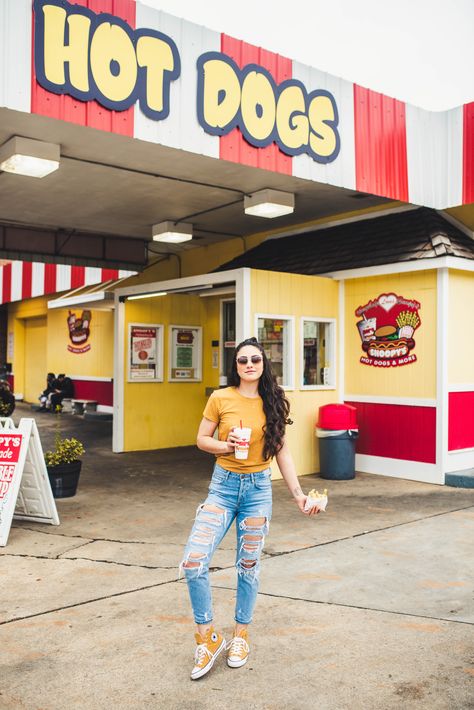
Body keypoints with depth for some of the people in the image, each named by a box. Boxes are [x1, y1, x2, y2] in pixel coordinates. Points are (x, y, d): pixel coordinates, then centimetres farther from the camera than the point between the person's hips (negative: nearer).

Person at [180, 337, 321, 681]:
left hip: (259, 488, 1)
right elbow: (202, 439, 3)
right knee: (193, 563, -11)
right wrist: (226, 445, -17)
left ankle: (241, 635, 33)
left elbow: (282, 451, 5)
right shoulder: (220, 399, -5)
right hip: (224, 485, -1)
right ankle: (208, 638, 10)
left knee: (249, 567, 11)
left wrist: (298, 493, 1)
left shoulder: (273, 403, 0)